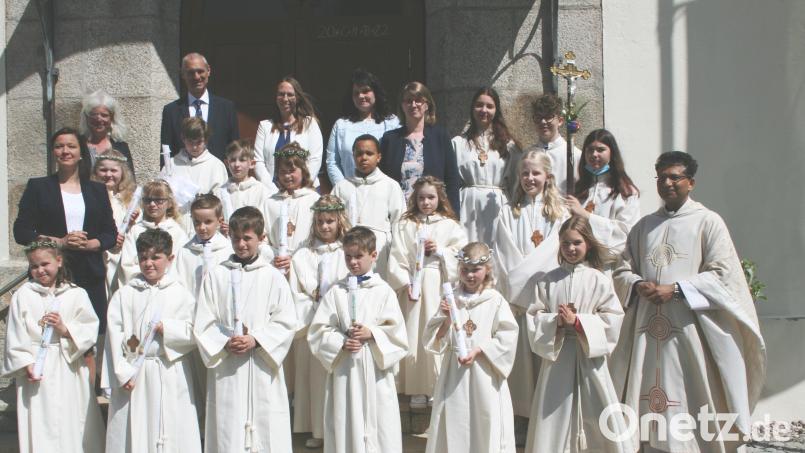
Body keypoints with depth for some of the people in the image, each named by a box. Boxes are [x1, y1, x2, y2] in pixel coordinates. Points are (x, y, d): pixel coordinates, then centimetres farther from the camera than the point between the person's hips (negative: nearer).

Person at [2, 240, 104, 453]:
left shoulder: (76, 294, 3)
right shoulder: (22, 295, 2)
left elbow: (91, 330, -1)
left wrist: (65, 329, -15)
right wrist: (25, 364, -9)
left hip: (69, 368, 1)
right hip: (36, 370, -1)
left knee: (73, 421, 5)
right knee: (40, 427, -2)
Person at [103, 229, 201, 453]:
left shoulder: (180, 293, 4)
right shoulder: (124, 295, 6)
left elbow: (193, 332, -1)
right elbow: (114, 334, 1)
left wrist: (167, 328, -16)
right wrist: (122, 373, -7)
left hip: (170, 375, -1)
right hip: (133, 373, 1)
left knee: (173, 434, 2)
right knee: (132, 434, 4)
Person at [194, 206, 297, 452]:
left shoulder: (272, 277, 1)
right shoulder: (216, 276, 4)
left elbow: (286, 322, -1)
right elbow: (203, 324, 4)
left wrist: (255, 340, -12)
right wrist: (225, 343, -12)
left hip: (263, 367, -1)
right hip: (226, 368, 1)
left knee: (266, 428, 1)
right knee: (227, 429, 2)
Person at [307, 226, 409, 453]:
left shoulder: (383, 291, 1)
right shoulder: (336, 291, 4)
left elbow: (395, 331, -2)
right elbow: (318, 330, 1)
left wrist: (371, 334, -15)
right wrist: (341, 343, -13)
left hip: (375, 370, -1)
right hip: (344, 370, 1)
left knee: (378, 428, 1)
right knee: (345, 425, 5)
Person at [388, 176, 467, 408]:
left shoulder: (450, 225, 6)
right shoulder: (405, 225, 7)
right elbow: (397, 257, 0)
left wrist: (440, 250, -9)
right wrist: (405, 282, -10)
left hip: (440, 286, 0)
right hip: (413, 285, 1)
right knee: (414, 334, 1)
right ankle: (418, 389, 8)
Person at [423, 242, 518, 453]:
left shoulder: (496, 301, -3)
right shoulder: (451, 299, 4)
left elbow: (507, 338, -9)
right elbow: (433, 339, 3)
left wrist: (478, 351, -15)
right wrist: (446, 319, -13)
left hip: (484, 374, -2)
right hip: (454, 372, 2)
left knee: (485, 426, 2)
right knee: (452, 425, 7)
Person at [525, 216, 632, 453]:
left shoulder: (599, 280, -2)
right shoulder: (548, 280, 3)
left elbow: (612, 319, -6)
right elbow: (534, 317, 2)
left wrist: (578, 322, -15)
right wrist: (555, 321, -16)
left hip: (590, 356, -1)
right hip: (556, 354, 2)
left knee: (598, 414, 3)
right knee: (554, 415, 6)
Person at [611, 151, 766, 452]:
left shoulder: (707, 221, 3)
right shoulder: (644, 226, 18)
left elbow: (722, 274, -6)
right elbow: (622, 271, 17)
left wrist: (675, 289, -14)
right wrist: (638, 285, -5)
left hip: (688, 325, -4)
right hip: (647, 326, 4)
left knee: (690, 408, -5)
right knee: (650, 402, 3)